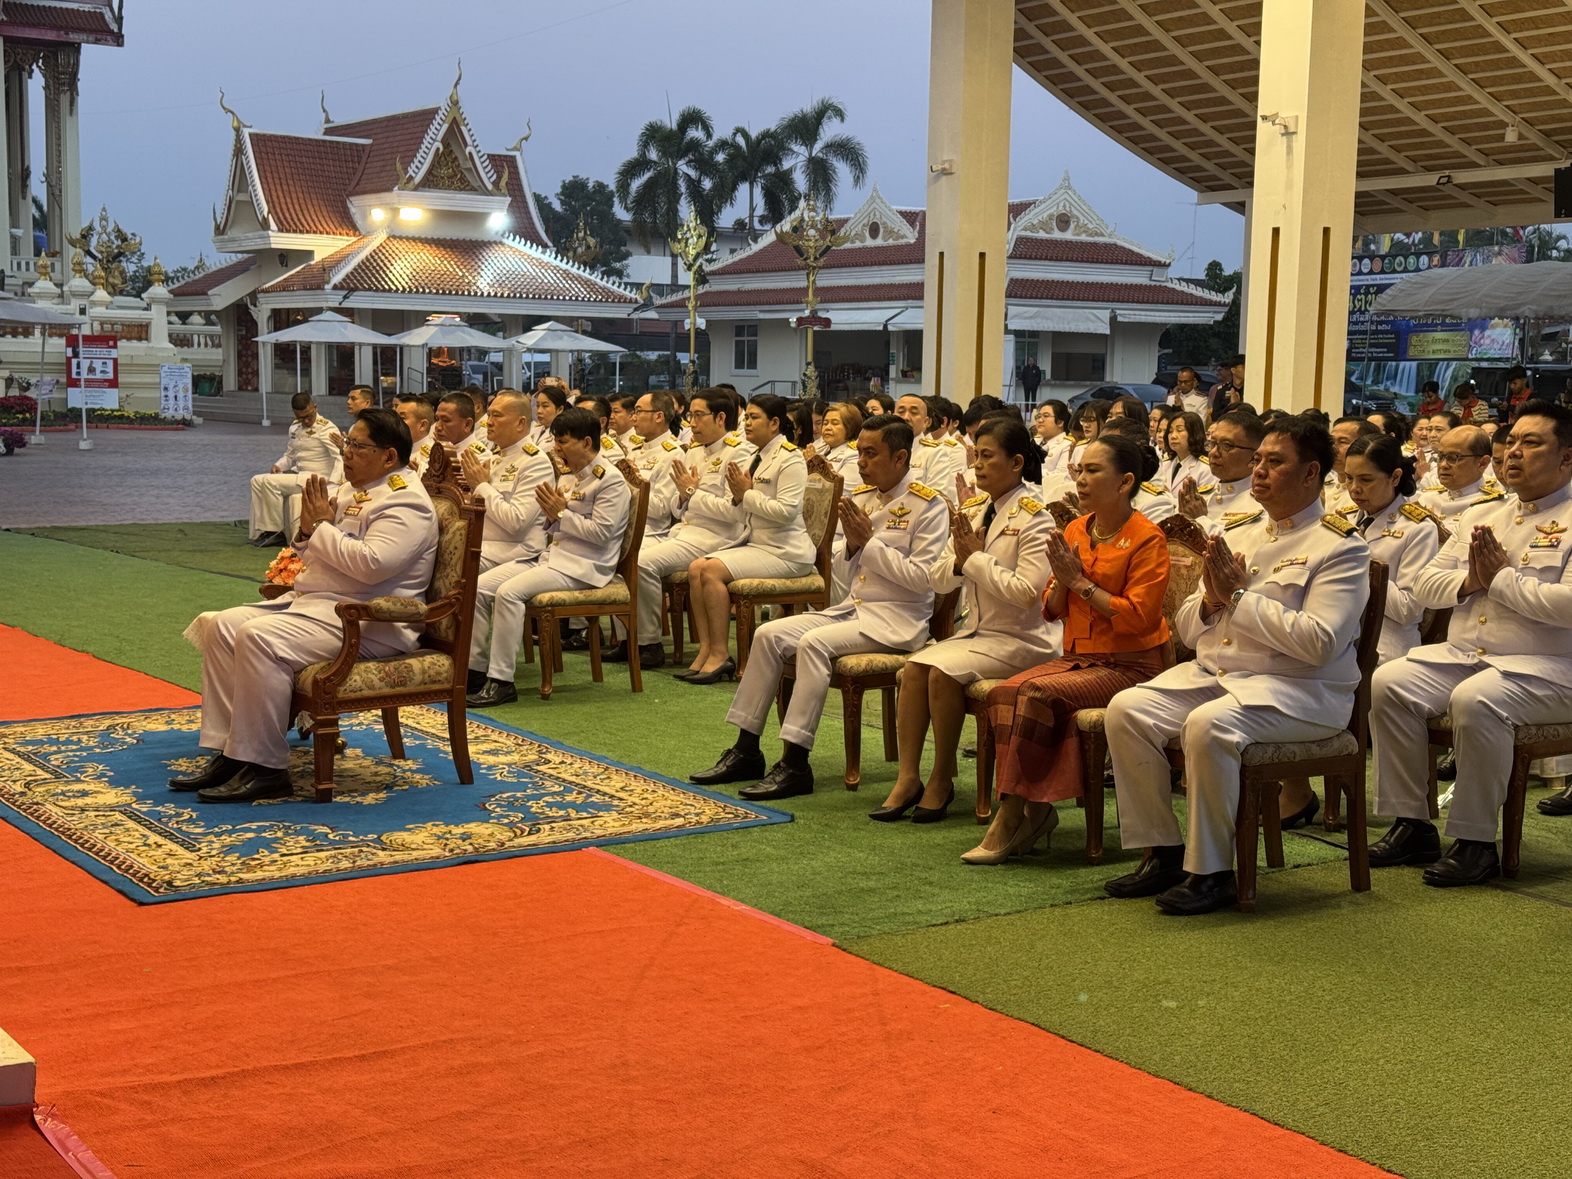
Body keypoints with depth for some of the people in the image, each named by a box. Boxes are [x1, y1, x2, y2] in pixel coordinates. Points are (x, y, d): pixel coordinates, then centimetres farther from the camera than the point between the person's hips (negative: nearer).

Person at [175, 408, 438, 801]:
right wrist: (308, 528, 3)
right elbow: (314, 555, 26)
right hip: (309, 601, 11)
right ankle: (229, 752, -4)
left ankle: (264, 769, -22)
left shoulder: (405, 501, -12)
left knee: (259, 637, -29)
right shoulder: (352, 491, 18)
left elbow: (372, 563, -27)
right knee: (221, 625, -2)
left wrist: (322, 526, -13)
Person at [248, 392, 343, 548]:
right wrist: (278, 466, 0)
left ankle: (277, 533, -12)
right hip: (297, 474, 9)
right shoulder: (295, 427, 11)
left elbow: (341, 458, -23)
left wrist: (332, 483, -37)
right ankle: (260, 532, -2)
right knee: (257, 481, 0)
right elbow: (290, 454, 22)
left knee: (270, 482, -22)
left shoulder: (326, 429, -14)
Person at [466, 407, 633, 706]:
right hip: (550, 556, 9)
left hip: (583, 567, -9)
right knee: (480, 586, -6)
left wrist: (561, 513, -14)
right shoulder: (568, 474, 17)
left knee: (509, 592, -28)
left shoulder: (610, 480, -9)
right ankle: (475, 668, -1)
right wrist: (549, 510, 0)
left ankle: (502, 680, -25)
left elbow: (601, 532, -19)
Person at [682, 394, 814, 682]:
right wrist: (739, 497, -2)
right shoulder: (757, 457, 15)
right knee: (696, 568, -9)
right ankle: (705, 648, -10)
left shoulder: (790, 458, -11)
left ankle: (720, 655, -18)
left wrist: (748, 494, -14)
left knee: (712, 570, -23)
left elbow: (787, 510, -23)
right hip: (756, 541, 9)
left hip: (784, 550, -9)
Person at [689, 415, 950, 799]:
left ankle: (795, 764, -27)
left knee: (814, 643, -29)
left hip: (899, 618, -8)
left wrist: (869, 541, -14)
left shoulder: (929, 505, -9)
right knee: (769, 634, -8)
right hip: (854, 608, 8)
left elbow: (921, 578, -18)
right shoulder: (862, 499, 12)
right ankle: (746, 751, -4)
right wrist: (853, 544, -3)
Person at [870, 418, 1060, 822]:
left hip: (1020, 638, -7)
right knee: (913, 668, -17)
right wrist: (960, 561, -11)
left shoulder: (1033, 518, -12)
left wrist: (977, 559, -17)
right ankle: (908, 778, -13)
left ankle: (942, 780, -11)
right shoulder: (972, 511, 10)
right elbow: (937, 580, 10)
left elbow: (1028, 592, -23)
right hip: (974, 630, 7)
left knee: (943, 671, -27)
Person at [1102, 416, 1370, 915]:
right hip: (1212, 674, 7)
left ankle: (1211, 871, -19)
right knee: (1127, 709, -15)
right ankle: (1163, 851, -5)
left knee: (1209, 724, -34)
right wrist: (1211, 599, -6)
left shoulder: (1340, 546, -4)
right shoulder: (1238, 537, 17)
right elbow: (1186, 630, 17)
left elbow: (1319, 643, -18)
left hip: (1298, 689, -7)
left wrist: (1239, 596, -14)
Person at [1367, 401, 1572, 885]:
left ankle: (1475, 841, -21)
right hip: (1460, 656, 7)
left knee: (1475, 700, -34)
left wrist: (1501, 577, -12)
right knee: (1389, 683, -16)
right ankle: (1411, 823, -9)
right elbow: (1425, 585, 15)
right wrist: (1469, 581, -5)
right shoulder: (1481, 516, 18)